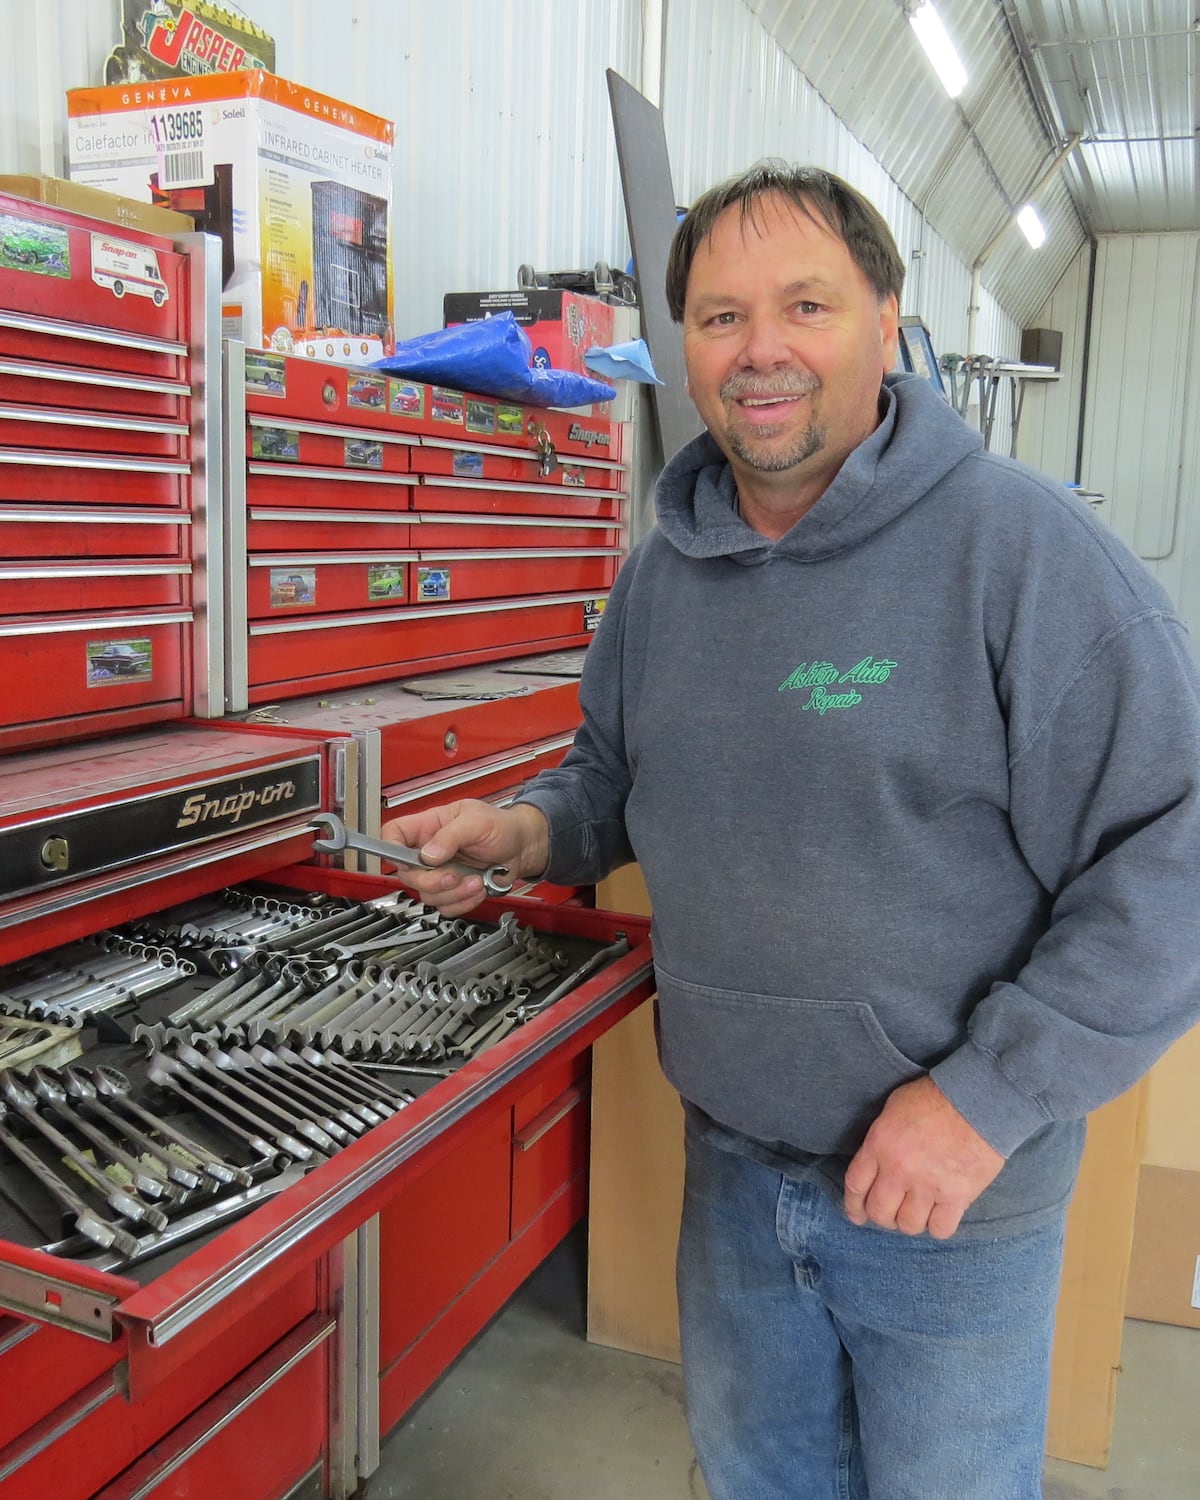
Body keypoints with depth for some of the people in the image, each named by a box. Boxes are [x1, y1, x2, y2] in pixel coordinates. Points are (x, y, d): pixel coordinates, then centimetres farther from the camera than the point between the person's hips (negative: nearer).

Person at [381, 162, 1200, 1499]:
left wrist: (989, 1096, -22)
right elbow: (616, 779, 15)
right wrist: (524, 832, -7)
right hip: (731, 1156, 6)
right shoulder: (663, 572, 1)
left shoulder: (1022, 546, -19)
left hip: (957, 1181, -5)